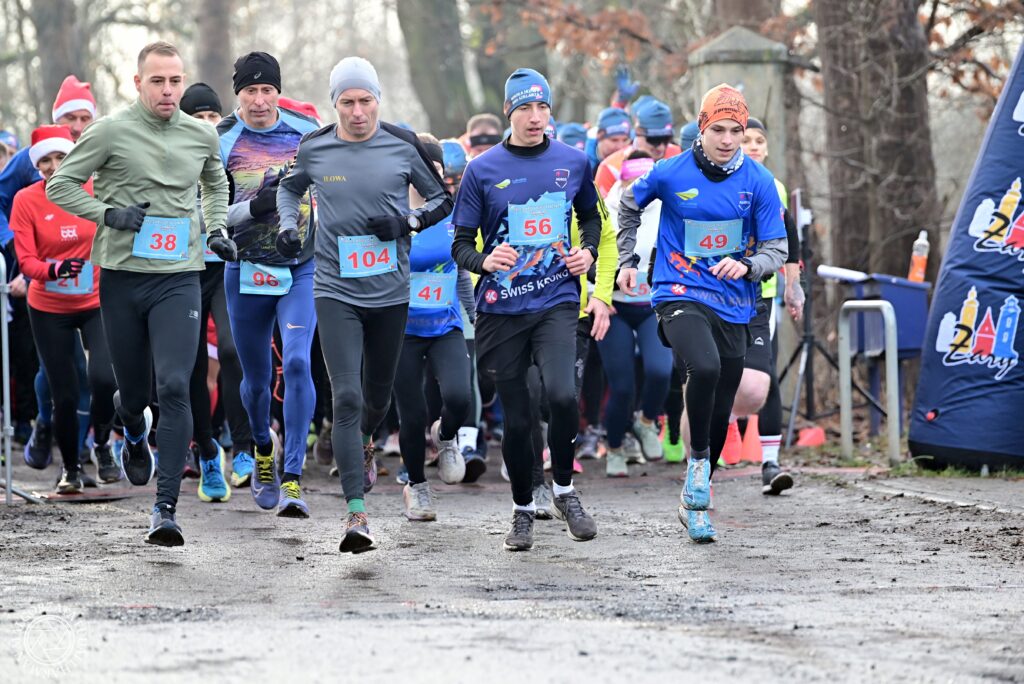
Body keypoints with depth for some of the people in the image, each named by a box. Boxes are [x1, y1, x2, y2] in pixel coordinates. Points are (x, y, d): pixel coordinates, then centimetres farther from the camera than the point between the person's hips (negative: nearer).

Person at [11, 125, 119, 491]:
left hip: (97, 302, 0)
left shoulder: (95, 190, -6)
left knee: (104, 378, -19)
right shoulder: (26, 200, -9)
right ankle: (70, 468, 24)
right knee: (64, 395, 2)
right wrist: (53, 270, -30)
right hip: (49, 309, 0)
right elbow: (25, 260, -11)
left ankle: (102, 444, 9)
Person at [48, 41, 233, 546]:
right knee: (133, 390, 9)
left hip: (179, 280, 1)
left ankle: (165, 508, -16)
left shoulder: (201, 136, 7)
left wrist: (216, 228, 13)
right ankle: (135, 433, 49)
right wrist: (108, 214, -13)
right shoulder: (111, 131, -4)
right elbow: (60, 185, 0)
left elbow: (216, 184, 29)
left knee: (174, 387, -15)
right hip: (121, 277, -1)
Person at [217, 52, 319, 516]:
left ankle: (292, 479, -17)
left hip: (302, 269, 0)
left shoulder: (306, 131, -1)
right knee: (256, 379, 11)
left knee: (297, 362, -18)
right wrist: (254, 206, -23)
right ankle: (264, 449, 43)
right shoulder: (219, 143, -6)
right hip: (247, 273, 0)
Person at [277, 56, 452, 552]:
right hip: (335, 291, -1)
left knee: (378, 396, 15)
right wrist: (288, 227, 3)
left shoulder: (403, 146, -2)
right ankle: (357, 514, -16)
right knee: (347, 398, -14)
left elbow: (442, 199, 9)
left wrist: (408, 221, -10)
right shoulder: (314, 148, 0)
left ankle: (363, 444, 51)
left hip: (390, 292, 1)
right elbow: (291, 188, 22)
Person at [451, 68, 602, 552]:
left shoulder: (573, 162, 5)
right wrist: (484, 260, -19)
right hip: (502, 308, 0)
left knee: (562, 394, -22)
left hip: (557, 300, 0)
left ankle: (564, 490, 2)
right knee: (515, 418, 4)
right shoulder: (483, 170, 0)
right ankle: (523, 510, 25)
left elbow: (591, 218, 23)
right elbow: (460, 244, 2)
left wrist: (588, 251, 3)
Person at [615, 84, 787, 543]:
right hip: (679, 296, -3)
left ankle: (693, 503, 27)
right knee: (704, 368, -33)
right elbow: (630, 205, 15)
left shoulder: (758, 182, -3)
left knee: (720, 415, 9)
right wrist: (626, 260, 16)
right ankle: (698, 457, -11)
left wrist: (746, 266, -20)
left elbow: (777, 249, 1)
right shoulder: (670, 174, -6)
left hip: (733, 308, 3)